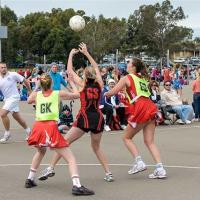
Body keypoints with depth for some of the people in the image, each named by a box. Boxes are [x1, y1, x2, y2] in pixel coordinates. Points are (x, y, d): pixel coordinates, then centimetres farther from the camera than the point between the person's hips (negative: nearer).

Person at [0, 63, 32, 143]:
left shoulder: (13, 75, -11)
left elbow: (25, 81, -2)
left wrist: (29, 90, 5)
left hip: (13, 97, -6)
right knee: (17, 117, 13)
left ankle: (7, 133, -5)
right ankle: (28, 130, 31)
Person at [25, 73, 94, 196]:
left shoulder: (37, 95, 15)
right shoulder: (58, 94, 8)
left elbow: (29, 101, 38)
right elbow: (78, 95, 19)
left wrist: (35, 89, 45)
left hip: (38, 127, 5)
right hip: (51, 127, -4)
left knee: (41, 152, 36)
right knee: (71, 158, -3)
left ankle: (30, 179, 38)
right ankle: (77, 186, -21)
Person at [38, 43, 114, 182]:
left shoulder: (82, 84, 2)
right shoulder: (99, 85, 9)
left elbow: (70, 71, 14)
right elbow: (96, 68, 25)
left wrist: (71, 55, 25)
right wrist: (86, 53, 32)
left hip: (85, 118, -4)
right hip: (98, 118, 4)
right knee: (96, 147, 20)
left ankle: (51, 168, -6)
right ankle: (108, 173, 12)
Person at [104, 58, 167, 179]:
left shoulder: (127, 78, 5)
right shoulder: (143, 79, 24)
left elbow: (113, 92, 1)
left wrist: (105, 94, 21)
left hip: (140, 108, -6)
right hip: (151, 107, 6)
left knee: (127, 138, 10)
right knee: (150, 141, 7)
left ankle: (139, 162, -4)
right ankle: (160, 169, -4)